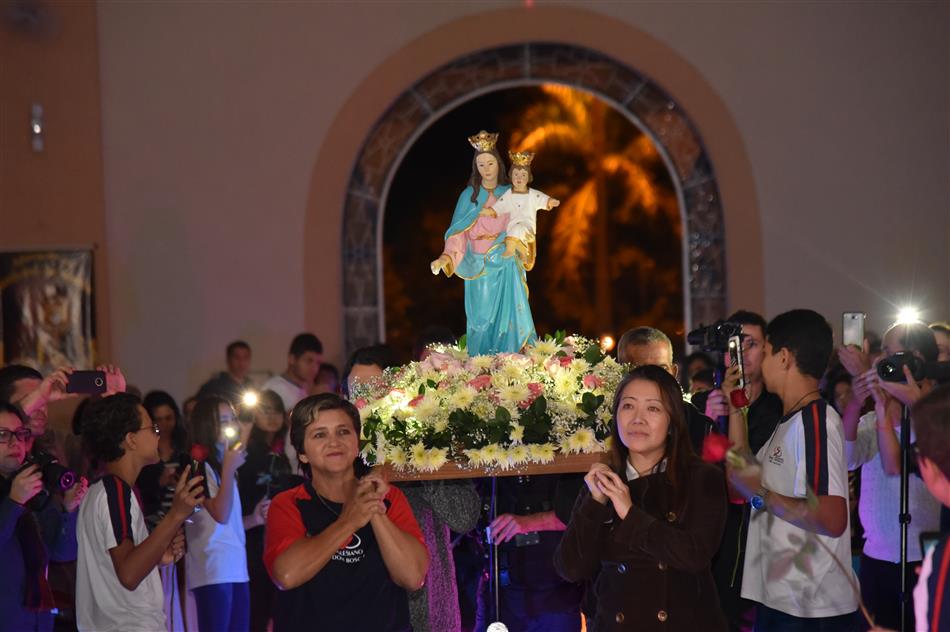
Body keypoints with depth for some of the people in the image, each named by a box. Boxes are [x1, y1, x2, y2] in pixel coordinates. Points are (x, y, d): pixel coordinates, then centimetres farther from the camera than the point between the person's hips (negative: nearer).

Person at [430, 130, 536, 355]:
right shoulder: (469, 195, 4)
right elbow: (458, 231, -3)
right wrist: (446, 257, -19)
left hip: (506, 267, 1)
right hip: (478, 268, -1)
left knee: (509, 317, -6)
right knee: (482, 319, -1)